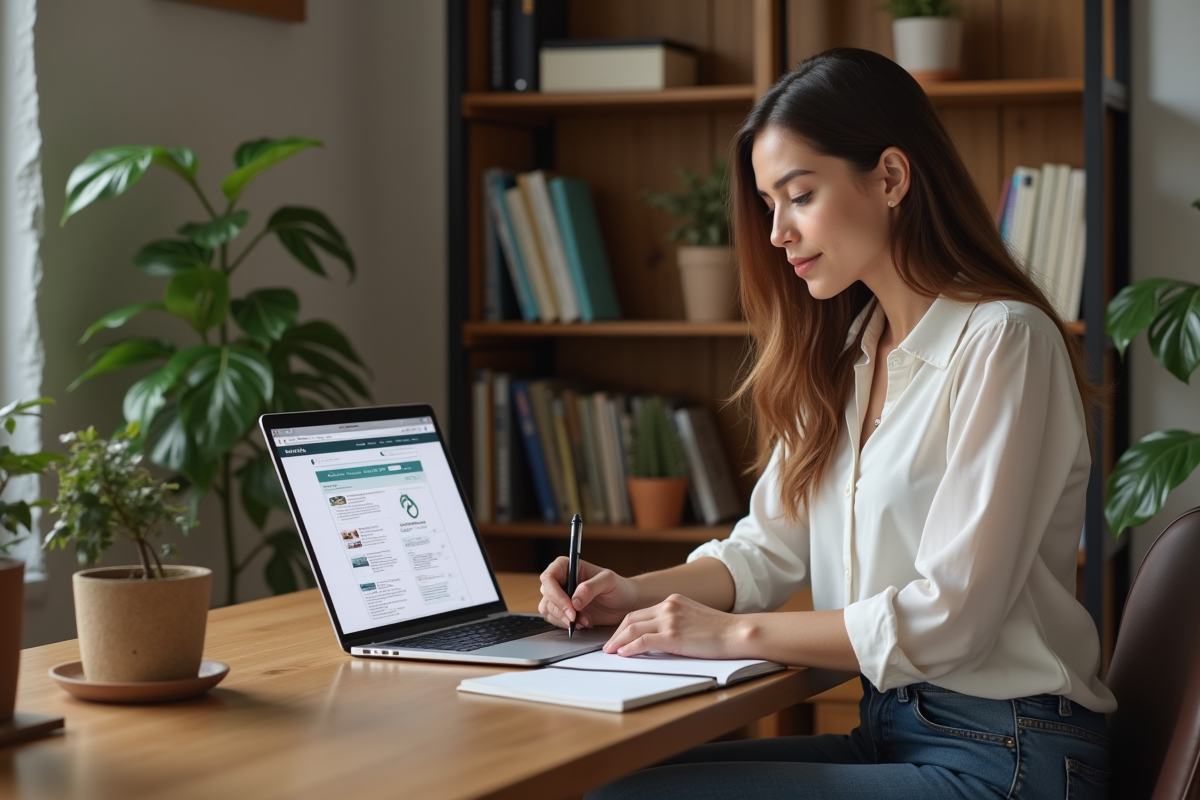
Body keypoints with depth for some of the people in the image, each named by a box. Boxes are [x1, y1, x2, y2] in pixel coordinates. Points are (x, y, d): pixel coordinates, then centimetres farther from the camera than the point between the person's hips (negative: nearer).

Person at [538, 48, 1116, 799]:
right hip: (889, 730, 8)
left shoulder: (1001, 342, -14)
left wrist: (737, 633, -15)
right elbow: (770, 547, 15)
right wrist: (638, 595, -3)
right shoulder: (844, 353, 13)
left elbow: (951, 613, -19)